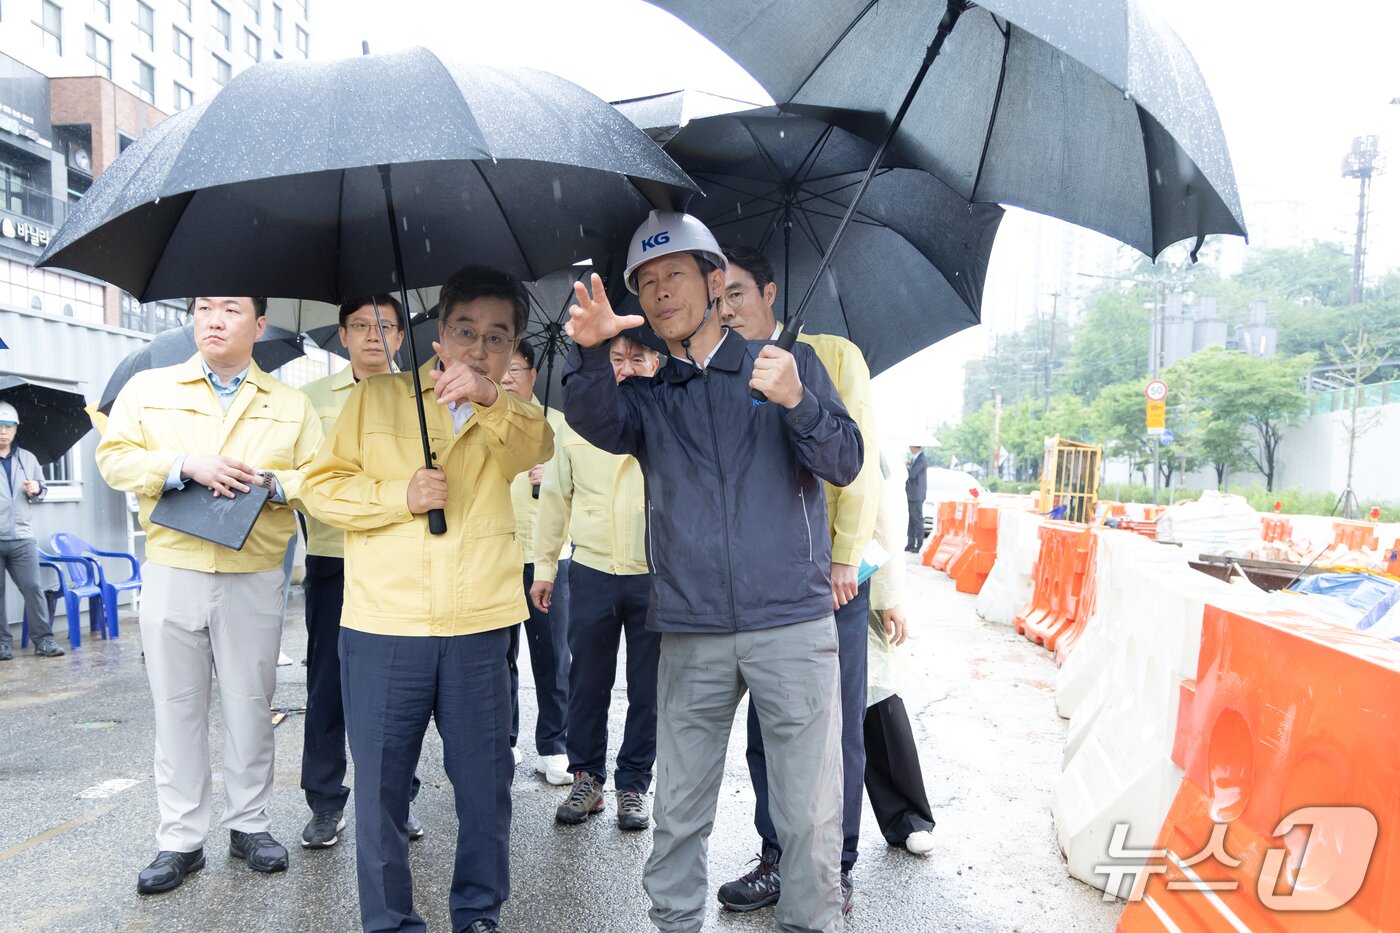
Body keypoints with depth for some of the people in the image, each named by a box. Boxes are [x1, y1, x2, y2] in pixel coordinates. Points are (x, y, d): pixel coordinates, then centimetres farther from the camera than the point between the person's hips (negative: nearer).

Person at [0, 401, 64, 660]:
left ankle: (43, 639, 3)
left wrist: (36, 490, -3)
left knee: (33, 587, -1)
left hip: (21, 536, 2)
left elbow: (42, 489, 21)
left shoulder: (28, 459, 11)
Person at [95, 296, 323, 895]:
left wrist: (271, 480, -13)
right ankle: (180, 840, 18)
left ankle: (249, 824, 23)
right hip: (172, 572, 0)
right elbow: (113, 458, 0)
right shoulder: (149, 389, 10)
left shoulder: (291, 406, 9)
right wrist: (187, 465, -14)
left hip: (255, 579, 0)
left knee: (250, 704, 7)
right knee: (177, 705, 6)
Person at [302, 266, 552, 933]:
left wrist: (488, 398, -34)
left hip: (479, 629, 1)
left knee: (485, 780, 9)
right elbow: (322, 486, 5)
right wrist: (400, 495, -10)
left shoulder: (508, 417, 8)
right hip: (383, 627, 0)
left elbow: (538, 447, -15)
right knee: (381, 784, 7)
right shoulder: (377, 398, 7)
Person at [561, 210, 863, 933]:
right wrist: (589, 352, -30)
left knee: (810, 814, 3)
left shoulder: (790, 365, 8)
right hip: (690, 635, 2)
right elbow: (600, 424, -10)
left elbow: (845, 465, -2)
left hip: (792, 627, -1)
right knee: (678, 810, 10)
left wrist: (797, 404, -22)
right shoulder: (647, 394, 12)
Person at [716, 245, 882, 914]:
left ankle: (834, 867, 20)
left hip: (829, 579, -3)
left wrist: (845, 558, -11)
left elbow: (860, 464, -4)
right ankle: (779, 860, 25)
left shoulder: (833, 356, 1)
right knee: (767, 730, 9)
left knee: (835, 728, 5)